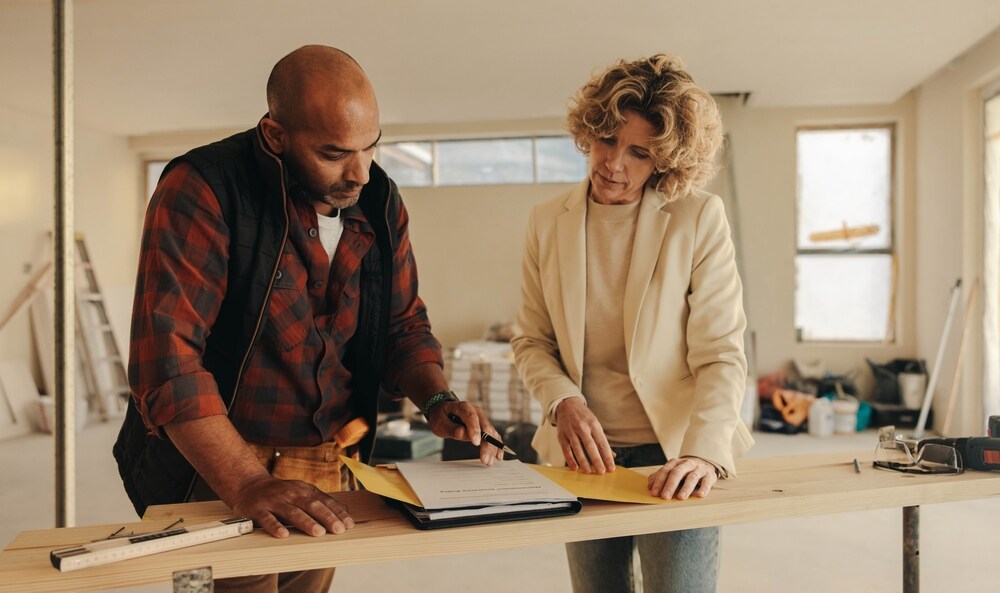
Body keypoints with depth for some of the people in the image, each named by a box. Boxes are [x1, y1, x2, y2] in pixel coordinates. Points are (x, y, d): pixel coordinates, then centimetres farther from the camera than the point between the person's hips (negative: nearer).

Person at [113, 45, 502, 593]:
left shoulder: (379, 202, -1)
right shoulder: (200, 191, -18)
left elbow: (404, 325, 7)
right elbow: (167, 359, -24)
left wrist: (437, 400, -12)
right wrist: (248, 485, -31)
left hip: (332, 467, 5)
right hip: (218, 469, -4)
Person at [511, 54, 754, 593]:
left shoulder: (700, 219, -7)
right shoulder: (547, 223, 2)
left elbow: (721, 355, -9)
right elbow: (531, 340, 7)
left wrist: (703, 450, -23)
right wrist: (564, 401, -11)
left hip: (674, 458, -3)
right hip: (583, 454, 3)